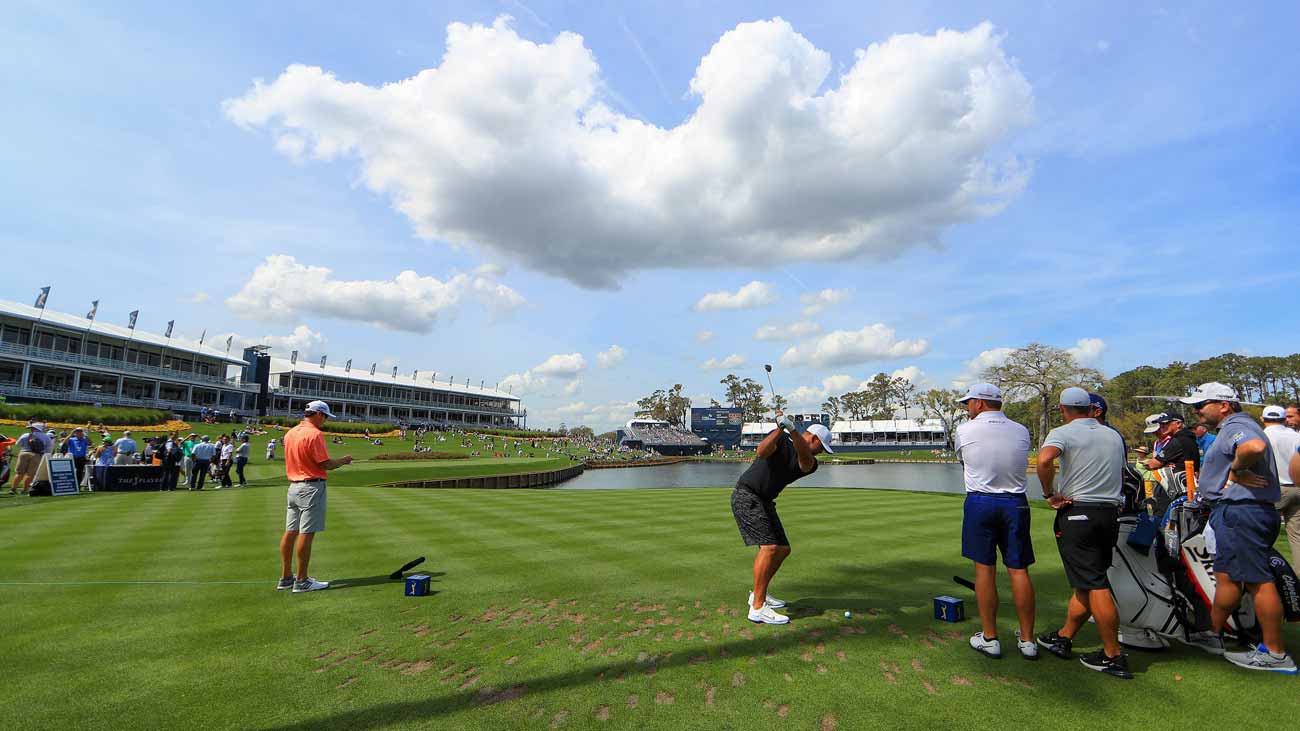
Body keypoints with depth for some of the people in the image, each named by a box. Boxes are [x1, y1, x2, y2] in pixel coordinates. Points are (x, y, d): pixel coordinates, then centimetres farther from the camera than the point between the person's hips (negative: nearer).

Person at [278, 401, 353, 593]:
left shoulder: (290, 433, 10)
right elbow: (326, 464, -16)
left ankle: (286, 577, 20)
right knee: (306, 534, -4)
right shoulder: (314, 434, -17)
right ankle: (302, 581, 1)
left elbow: (295, 460, 18)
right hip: (311, 487, -9)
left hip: (293, 486, 9)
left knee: (290, 532, 12)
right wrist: (344, 461, 0)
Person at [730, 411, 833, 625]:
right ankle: (758, 608, -14)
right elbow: (762, 451, -28)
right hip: (746, 496, -8)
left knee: (783, 549, 10)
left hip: (765, 502, 8)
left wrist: (792, 429, -37)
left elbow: (805, 459, -20)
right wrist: (781, 429, -39)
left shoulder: (809, 462, 6)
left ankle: (758, 594, 26)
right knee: (769, 546, -19)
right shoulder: (780, 438, -7)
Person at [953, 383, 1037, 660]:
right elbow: (1019, 463, 14)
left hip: (980, 503, -3)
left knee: (985, 569, 4)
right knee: (1019, 570, 7)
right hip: (1015, 504, 3)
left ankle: (989, 638, 11)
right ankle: (1027, 640, 15)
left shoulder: (965, 431, -5)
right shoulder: (1021, 431, 3)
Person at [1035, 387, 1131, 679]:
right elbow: (1120, 474, 22)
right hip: (1111, 513, 7)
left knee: (1095, 586, -2)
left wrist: (1050, 494, -17)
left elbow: (1044, 460, -30)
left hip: (1077, 513, -7)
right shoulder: (1114, 436, 13)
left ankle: (1113, 657, 4)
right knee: (1087, 581, 14)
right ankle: (1063, 638, 26)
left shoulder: (1063, 433, -10)